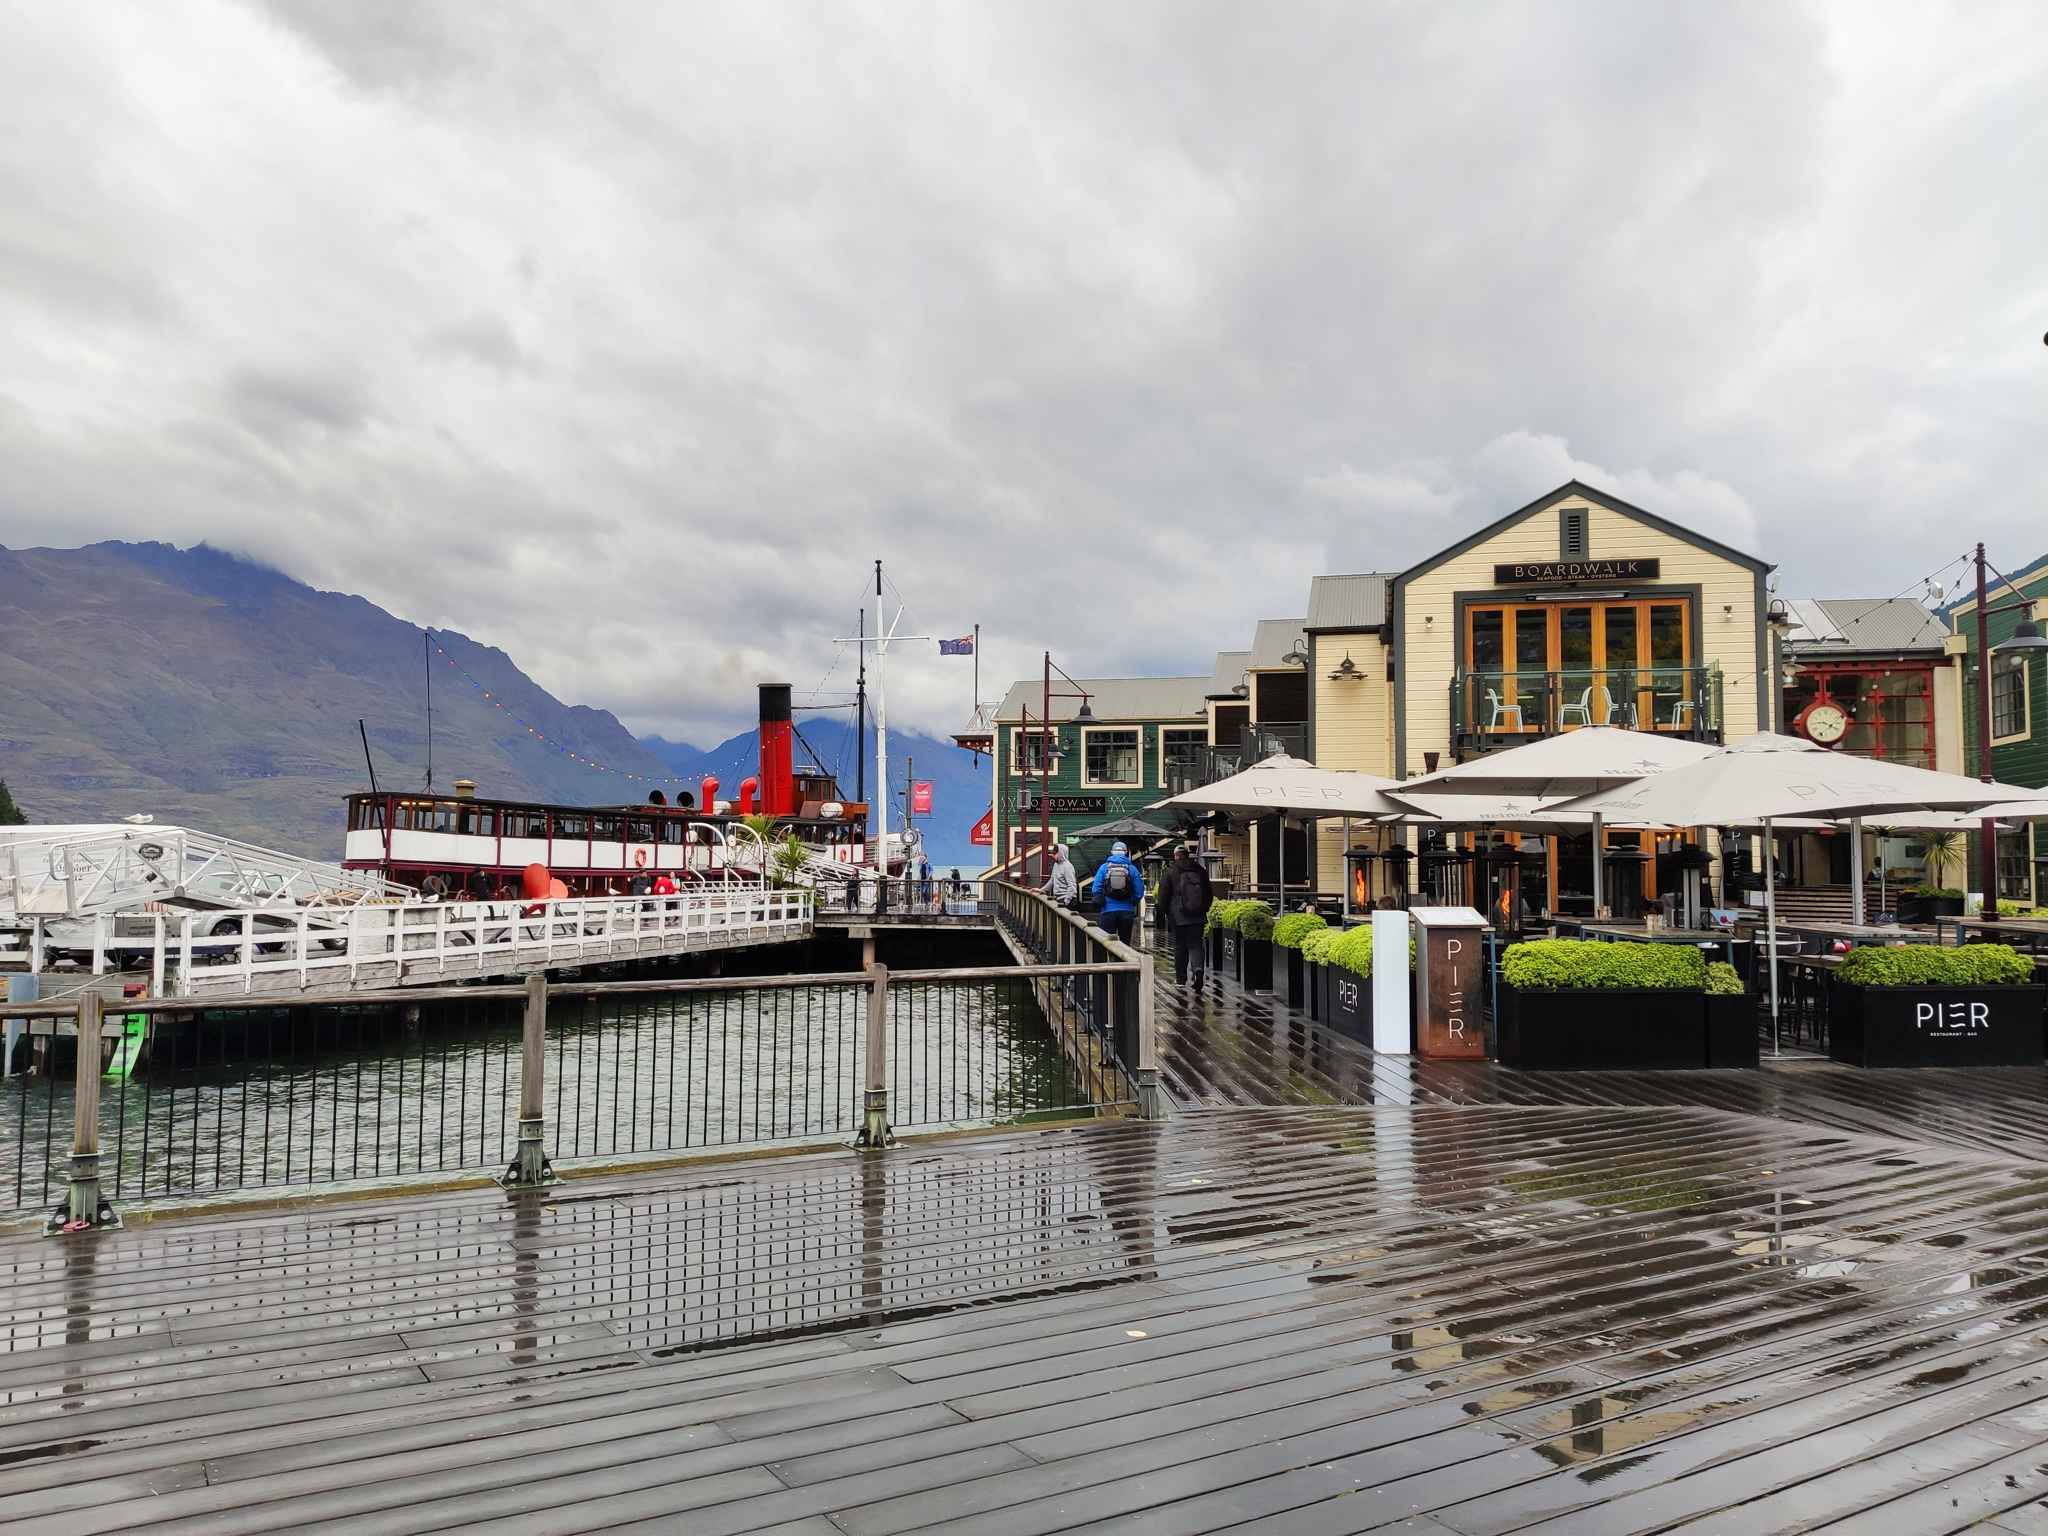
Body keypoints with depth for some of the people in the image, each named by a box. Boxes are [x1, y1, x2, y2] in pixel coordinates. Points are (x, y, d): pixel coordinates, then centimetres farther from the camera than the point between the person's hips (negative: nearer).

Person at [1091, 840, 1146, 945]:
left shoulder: (1104, 867, -2)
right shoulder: (1132, 869, -2)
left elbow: (1095, 890, -5)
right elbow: (1139, 893, -4)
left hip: (1108, 911, -1)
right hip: (1127, 911, 1)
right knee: (1125, 943, 10)